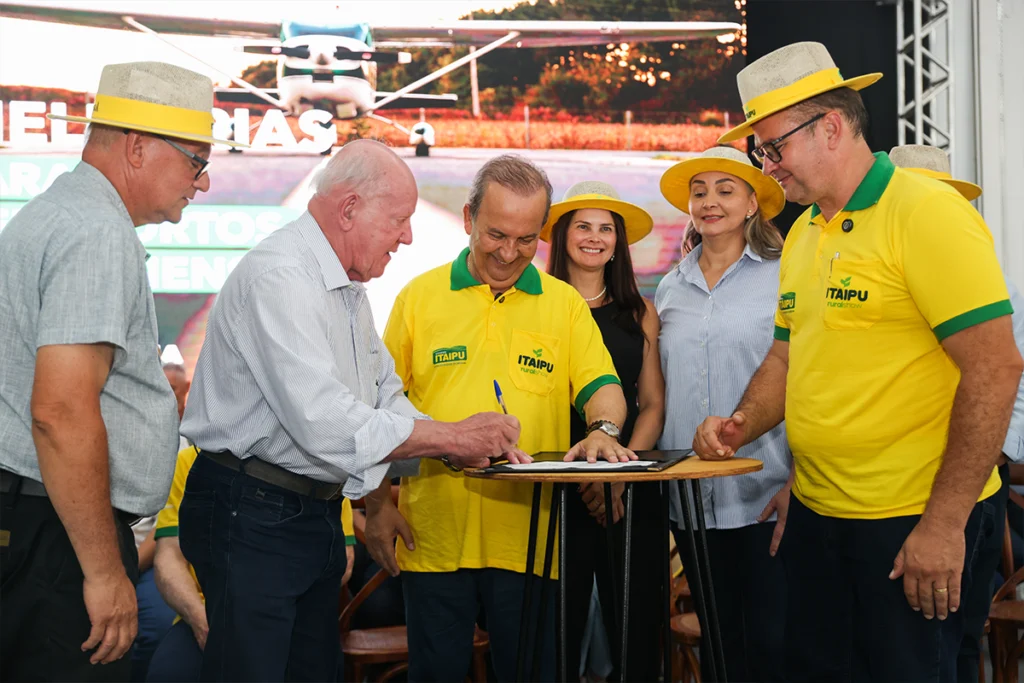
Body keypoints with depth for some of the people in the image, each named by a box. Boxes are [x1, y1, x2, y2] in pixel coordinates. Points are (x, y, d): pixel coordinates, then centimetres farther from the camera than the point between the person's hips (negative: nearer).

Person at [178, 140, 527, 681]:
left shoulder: (347, 286, 14)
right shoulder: (278, 278, -20)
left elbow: (385, 394, 16)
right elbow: (324, 423, -28)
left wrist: (461, 447, -3)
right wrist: (453, 438, -20)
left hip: (318, 511, 10)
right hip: (252, 515, -10)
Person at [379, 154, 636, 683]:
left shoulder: (564, 303, 8)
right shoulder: (419, 297, 5)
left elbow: (601, 386, 1)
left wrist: (602, 428, -22)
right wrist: (376, 503, 2)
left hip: (529, 540, 1)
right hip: (432, 540, 0)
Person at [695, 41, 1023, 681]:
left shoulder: (927, 212, -15)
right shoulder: (803, 233, 11)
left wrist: (944, 524, -22)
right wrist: (741, 426, 0)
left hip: (913, 523, -8)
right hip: (816, 509, 8)